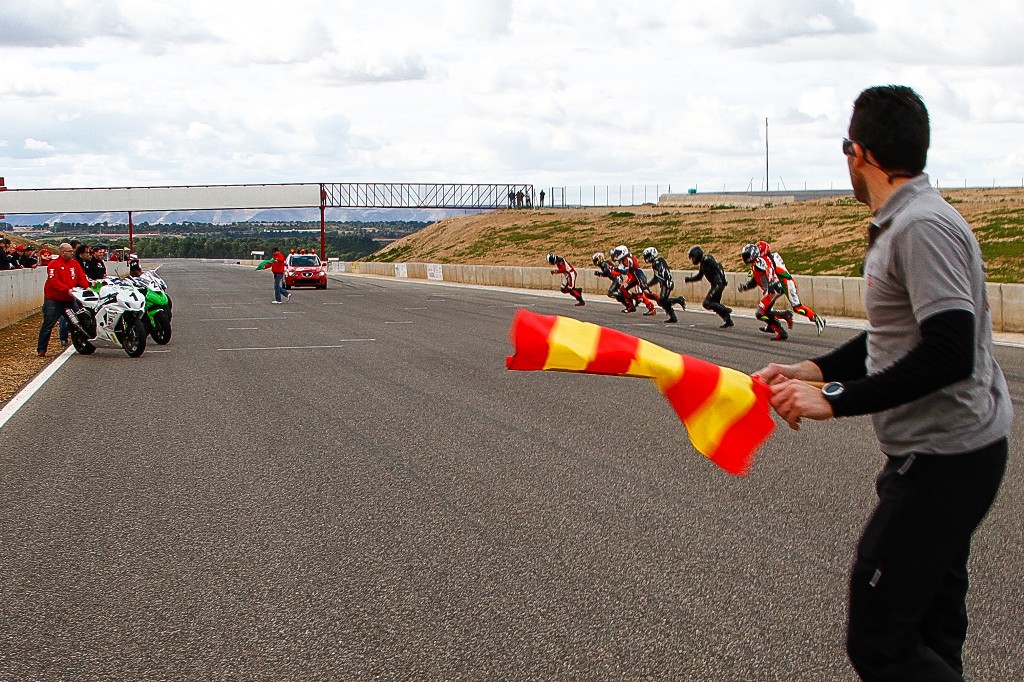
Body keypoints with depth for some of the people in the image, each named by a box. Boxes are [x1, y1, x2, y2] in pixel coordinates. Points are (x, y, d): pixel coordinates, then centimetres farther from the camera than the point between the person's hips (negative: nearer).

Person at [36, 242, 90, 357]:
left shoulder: (75, 264, 10)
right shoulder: (54, 264, -9)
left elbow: (82, 277, 7)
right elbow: (54, 281, -20)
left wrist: (86, 287, -14)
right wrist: (67, 289, -30)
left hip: (69, 299, 6)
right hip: (54, 300, -6)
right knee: (48, 325, -4)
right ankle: (41, 349, 0)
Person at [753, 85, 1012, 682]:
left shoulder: (924, 227, -19)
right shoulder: (903, 224, 14)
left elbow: (950, 354, -28)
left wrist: (835, 401, -23)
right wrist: (811, 371, 12)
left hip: (944, 461, -11)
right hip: (943, 455, 11)